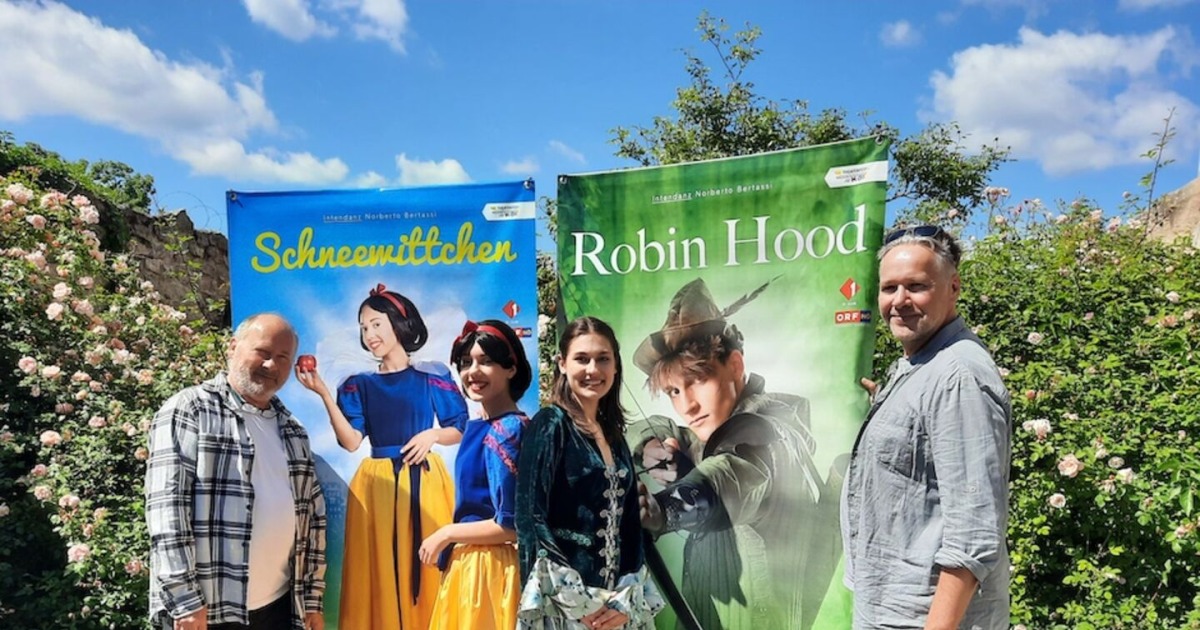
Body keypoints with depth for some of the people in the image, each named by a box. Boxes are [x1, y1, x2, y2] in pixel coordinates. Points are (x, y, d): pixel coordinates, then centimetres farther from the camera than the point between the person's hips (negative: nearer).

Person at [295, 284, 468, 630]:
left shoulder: (432, 381, 3)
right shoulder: (358, 385, 7)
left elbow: (463, 431, 6)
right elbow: (351, 441, -6)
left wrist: (432, 434, -12)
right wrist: (324, 394, -13)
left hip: (424, 481, -1)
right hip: (377, 484, 1)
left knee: (429, 565, 1)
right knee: (379, 571, 2)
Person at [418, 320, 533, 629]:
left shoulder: (507, 431, -19)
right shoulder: (480, 426, 7)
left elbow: (512, 525, -21)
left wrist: (447, 534, -12)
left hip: (488, 569, -9)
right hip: (467, 564, 9)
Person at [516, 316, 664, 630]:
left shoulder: (613, 433, 9)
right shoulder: (549, 425, -9)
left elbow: (630, 523, 8)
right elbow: (531, 520, -15)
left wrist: (628, 600, -4)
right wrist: (579, 603, -15)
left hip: (615, 604, 6)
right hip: (562, 604, -6)